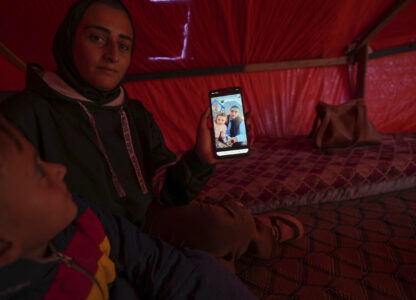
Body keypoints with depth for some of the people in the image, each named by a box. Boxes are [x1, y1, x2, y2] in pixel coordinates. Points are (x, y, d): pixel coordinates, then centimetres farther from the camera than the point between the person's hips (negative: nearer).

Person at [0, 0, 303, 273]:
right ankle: (263, 234, 11)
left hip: (150, 220, 5)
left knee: (222, 226, -23)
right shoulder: (25, 115, -14)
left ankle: (252, 232, 13)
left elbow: (164, 192, -3)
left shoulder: (136, 114, 4)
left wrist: (199, 159, -24)